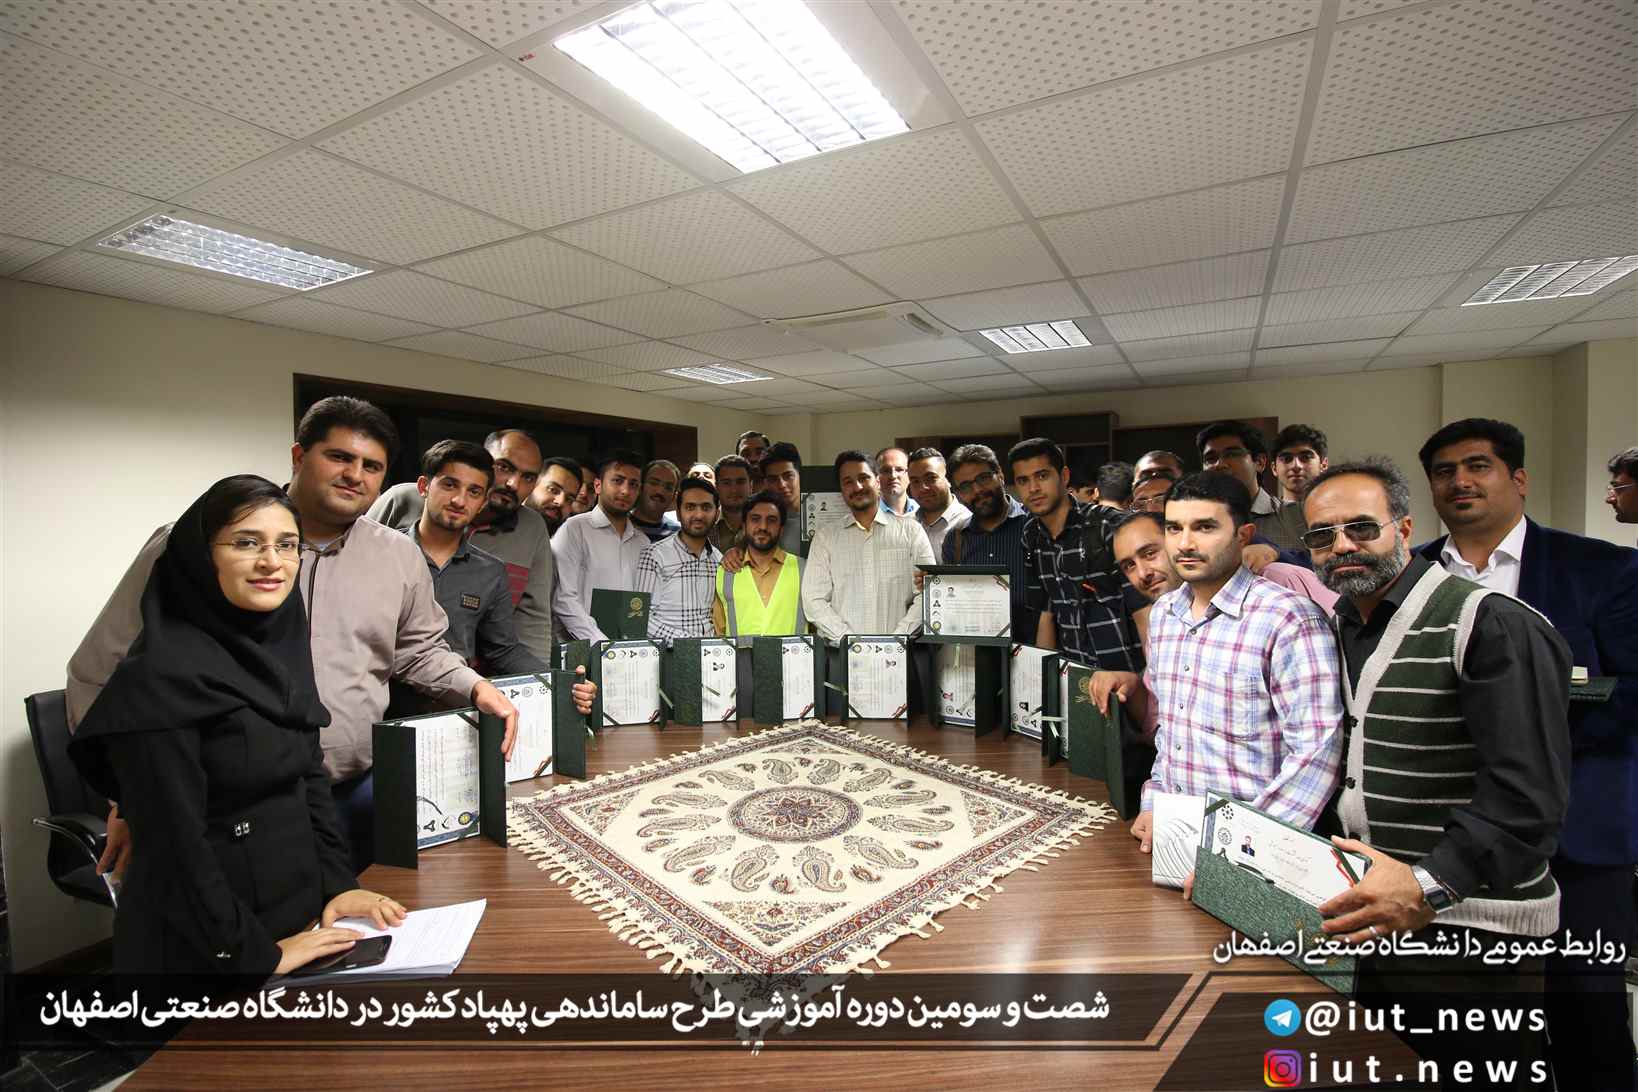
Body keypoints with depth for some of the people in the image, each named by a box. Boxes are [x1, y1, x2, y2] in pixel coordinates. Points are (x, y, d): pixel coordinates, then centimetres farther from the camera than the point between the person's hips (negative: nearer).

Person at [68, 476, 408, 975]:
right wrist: (251, 952, -17)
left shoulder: (279, 646, 0)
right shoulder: (161, 674, -22)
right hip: (202, 944, -7)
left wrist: (338, 880, -1)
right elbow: (174, 840, -22)